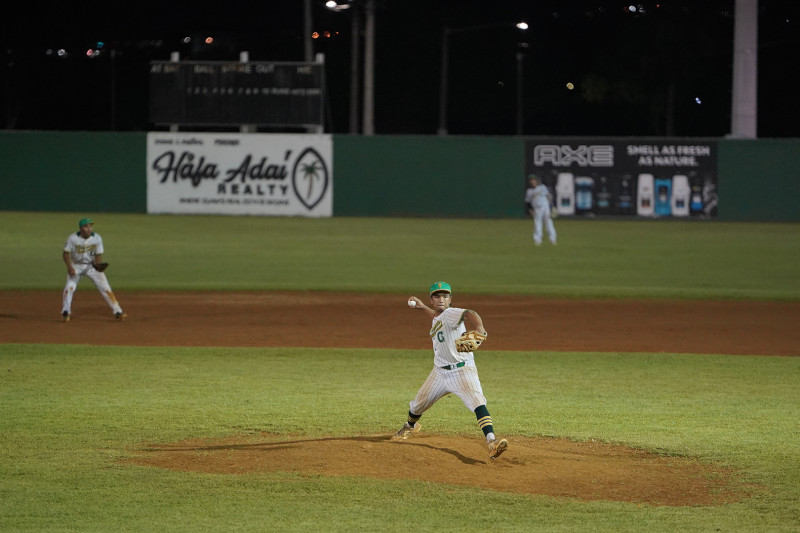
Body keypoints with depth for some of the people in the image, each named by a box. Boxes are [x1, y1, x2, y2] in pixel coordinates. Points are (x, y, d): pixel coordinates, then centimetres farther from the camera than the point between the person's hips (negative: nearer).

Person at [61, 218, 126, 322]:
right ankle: (65, 312, -2)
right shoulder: (73, 238, -18)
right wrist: (69, 267, -25)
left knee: (105, 287, -6)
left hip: (91, 265, 1)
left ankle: (117, 311, -1)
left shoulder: (97, 238, -13)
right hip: (76, 266, -1)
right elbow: (66, 253, -11)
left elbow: (98, 255, -7)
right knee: (70, 286, -19)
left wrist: (99, 266, -27)